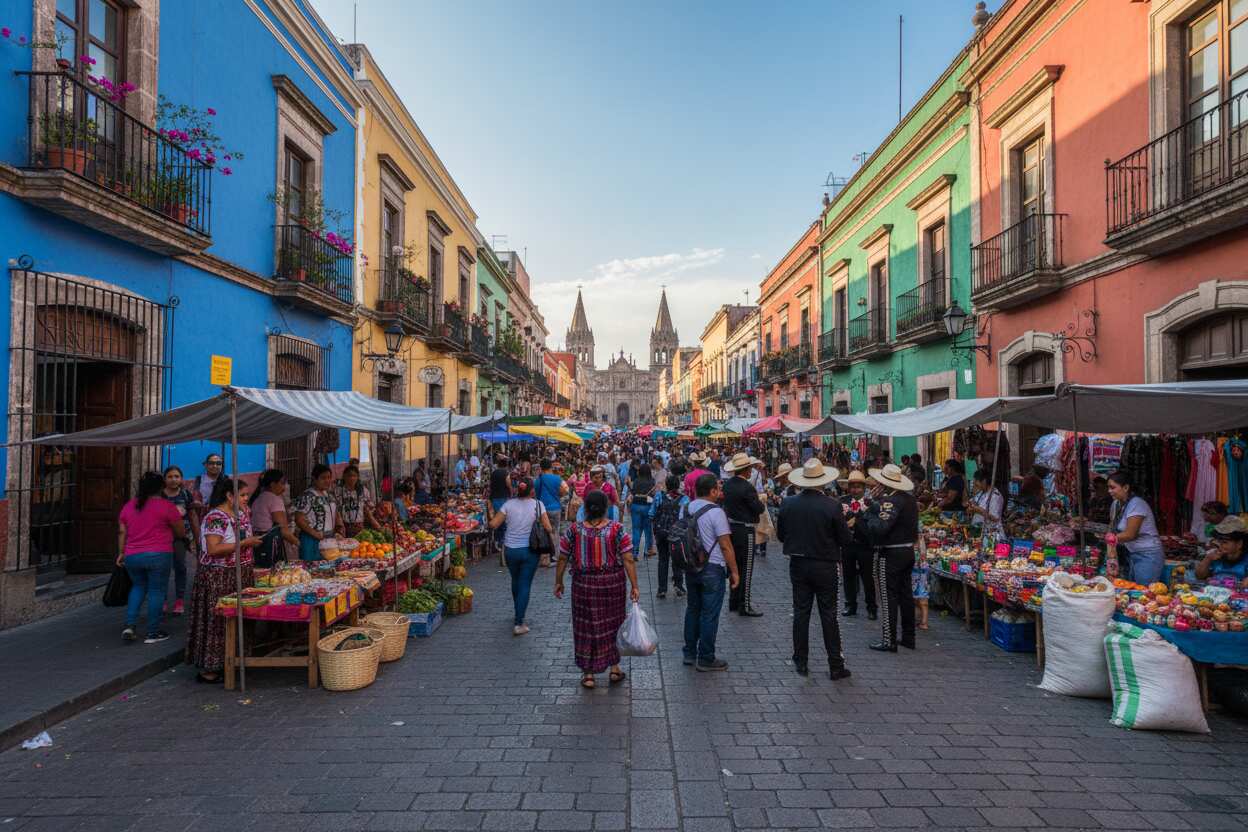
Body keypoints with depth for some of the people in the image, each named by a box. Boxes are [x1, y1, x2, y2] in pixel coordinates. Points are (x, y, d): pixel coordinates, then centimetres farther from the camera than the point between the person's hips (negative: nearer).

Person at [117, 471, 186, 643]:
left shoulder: (128, 506, 9)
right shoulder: (167, 506, -6)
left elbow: (122, 532, 12)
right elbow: (181, 532, 1)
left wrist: (121, 553, 22)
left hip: (132, 556, 5)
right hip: (158, 555, -5)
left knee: (138, 587, 24)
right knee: (157, 591, 4)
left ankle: (129, 626, 14)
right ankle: (153, 633, 9)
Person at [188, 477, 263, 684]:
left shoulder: (241, 515, 10)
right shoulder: (215, 518, -16)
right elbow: (214, 550, -24)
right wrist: (244, 543, -23)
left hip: (240, 578, 8)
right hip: (218, 579, -8)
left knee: (236, 621, 12)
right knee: (216, 622, -1)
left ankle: (226, 662, 22)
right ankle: (207, 669, 9)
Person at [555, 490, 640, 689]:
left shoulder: (573, 530, -8)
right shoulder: (617, 530, -10)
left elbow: (562, 559, -2)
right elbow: (628, 560, -12)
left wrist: (558, 582, 10)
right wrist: (634, 586, -6)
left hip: (584, 585, 0)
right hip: (613, 583, 0)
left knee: (586, 627, 12)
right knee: (612, 624, 18)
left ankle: (588, 674, 19)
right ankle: (614, 668, 27)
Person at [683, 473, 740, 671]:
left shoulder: (686, 509, 3)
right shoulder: (715, 512, -17)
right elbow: (725, 546, -16)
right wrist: (734, 571, -7)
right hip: (712, 569, -7)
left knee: (692, 609, 17)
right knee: (709, 614, 3)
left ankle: (689, 653, 26)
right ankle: (705, 659, 11)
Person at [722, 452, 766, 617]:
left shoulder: (727, 484, 3)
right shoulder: (746, 487, -21)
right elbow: (760, 509, -17)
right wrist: (760, 501, 4)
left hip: (731, 527, 8)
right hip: (745, 530, -8)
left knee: (735, 565, 17)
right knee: (746, 568, 1)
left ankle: (734, 601, 26)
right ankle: (745, 605, 7)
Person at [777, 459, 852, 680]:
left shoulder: (788, 504, -6)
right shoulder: (832, 506, -16)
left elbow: (780, 534, 3)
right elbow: (844, 537, -8)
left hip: (798, 565, 2)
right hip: (825, 566, -2)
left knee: (801, 613, 10)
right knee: (828, 615, 6)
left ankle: (801, 662, 18)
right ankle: (835, 666, 13)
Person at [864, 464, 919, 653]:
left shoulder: (889, 501, -20)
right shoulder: (910, 499, 7)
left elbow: (879, 528, -28)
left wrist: (870, 514, -12)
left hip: (890, 554, -9)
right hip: (908, 550, 9)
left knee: (888, 598, -2)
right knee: (906, 594, 15)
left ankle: (889, 641, 3)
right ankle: (908, 637, 24)